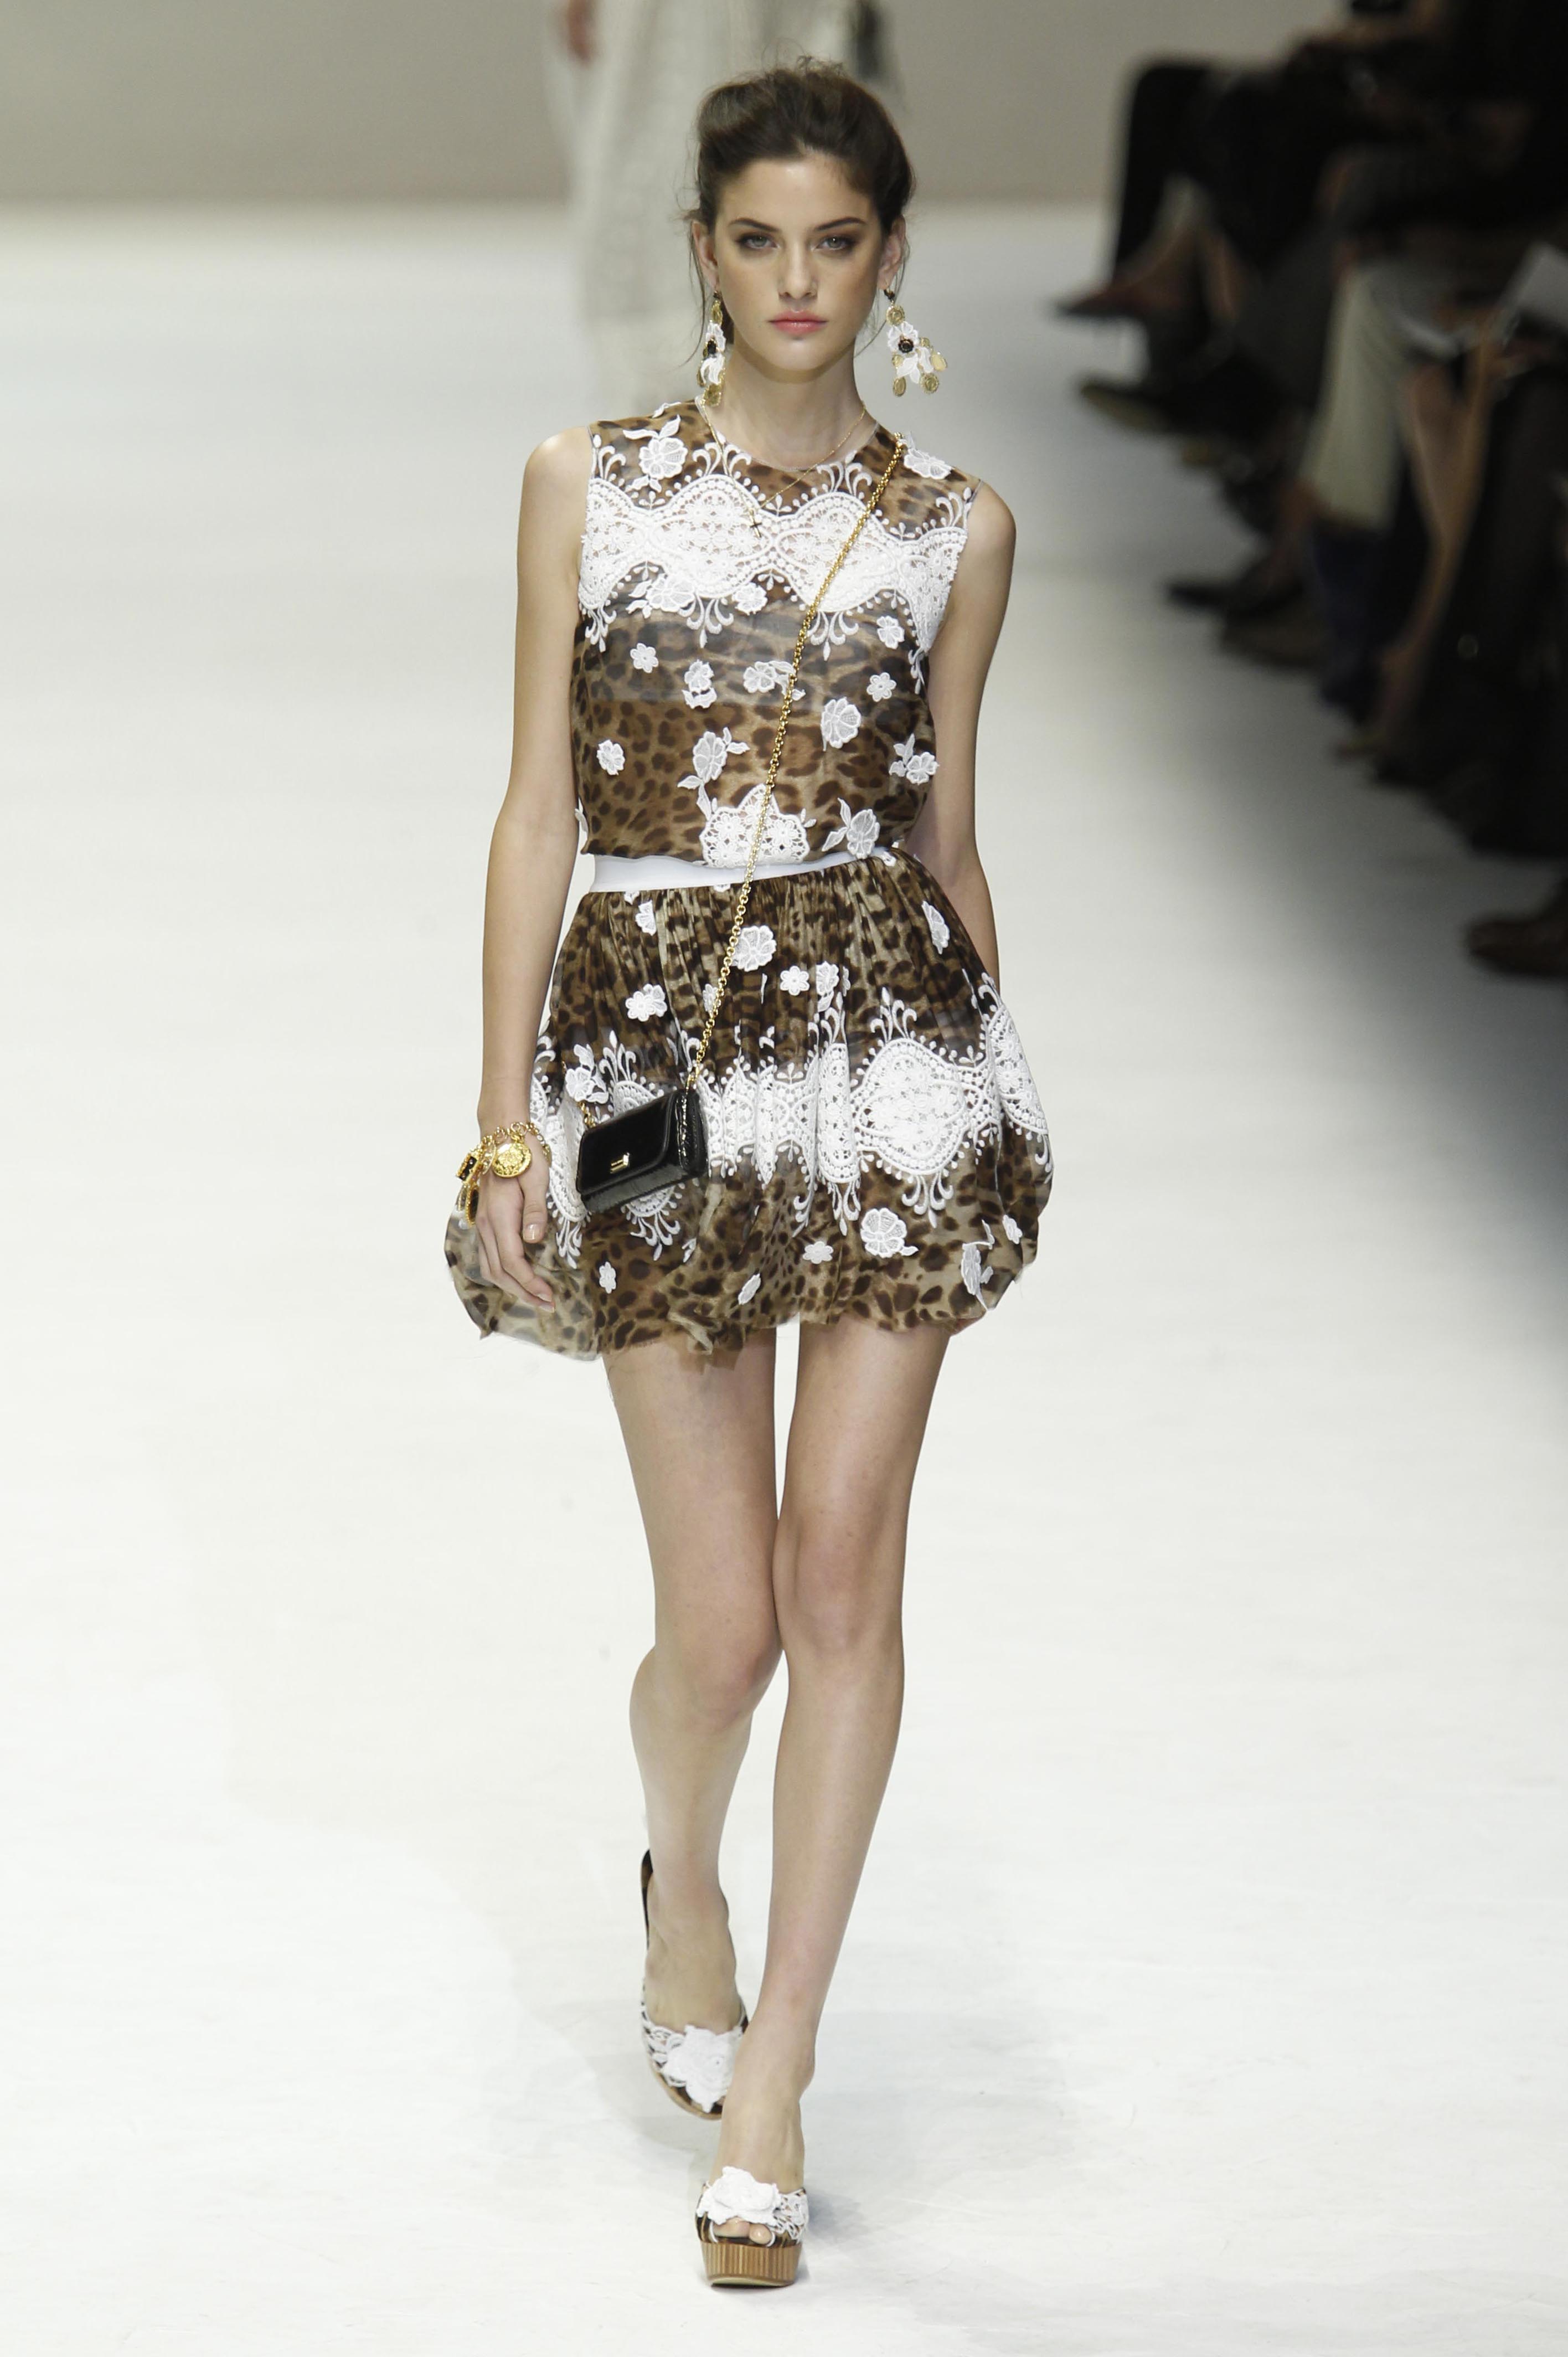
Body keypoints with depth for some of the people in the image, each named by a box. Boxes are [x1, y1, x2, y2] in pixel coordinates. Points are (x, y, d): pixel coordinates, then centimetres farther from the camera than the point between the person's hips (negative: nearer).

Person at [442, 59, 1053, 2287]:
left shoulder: (956, 525, 6)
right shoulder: (590, 483, 3)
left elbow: (945, 824, 13)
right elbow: (539, 807, 2)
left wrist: (990, 1096, 17)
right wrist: (507, 1113, -4)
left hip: (888, 1033, 1)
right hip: (654, 1046, 0)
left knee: (845, 1564, -3)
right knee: (723, 1616, 0)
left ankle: (769, 2082, 9)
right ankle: (681, 1886, 36)